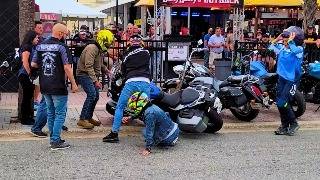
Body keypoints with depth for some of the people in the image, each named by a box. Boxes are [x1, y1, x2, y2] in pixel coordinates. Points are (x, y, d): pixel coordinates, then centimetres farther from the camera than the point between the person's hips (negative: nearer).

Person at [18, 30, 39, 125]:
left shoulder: (31, 47, 16)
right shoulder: (27, 47, -13)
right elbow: (25, 61, -21)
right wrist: (29, 74, -17)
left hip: (27, 75, 10)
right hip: (25, 75, -10)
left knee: (28, 96, 14)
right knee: (26, 97, -3)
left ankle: (28, 117, 22)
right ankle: (25, 119, 4)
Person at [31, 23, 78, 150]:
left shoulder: (40, 46, 6)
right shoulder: (62, 47, -13)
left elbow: (33, 64, 10)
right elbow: (67, 68, -16)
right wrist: (73, 84, -8)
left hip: (44, 87, 7)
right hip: (58, 87, -6)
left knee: (51, 113, 17)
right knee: (60, 114, 2)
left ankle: (53, 138, 24)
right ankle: (56, 141, -1)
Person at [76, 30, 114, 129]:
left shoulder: (99, 50, 15)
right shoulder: (92, 49, -18)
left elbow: (99, 65, 30)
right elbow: (89, 67, -25)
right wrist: (95, 81, -27)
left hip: (92, 75, 10)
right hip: (84, 74, -10)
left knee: (96, 96, 9)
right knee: (91, 95, -21)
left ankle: (88, 118, 22)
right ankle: (82, 120, -18)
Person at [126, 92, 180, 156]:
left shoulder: (149, 114, -24)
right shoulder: (152, 107, 5)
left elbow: (149, 132, -25)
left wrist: (147, 149, -22)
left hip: (170, 138, -9)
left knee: (146, 132, -7)